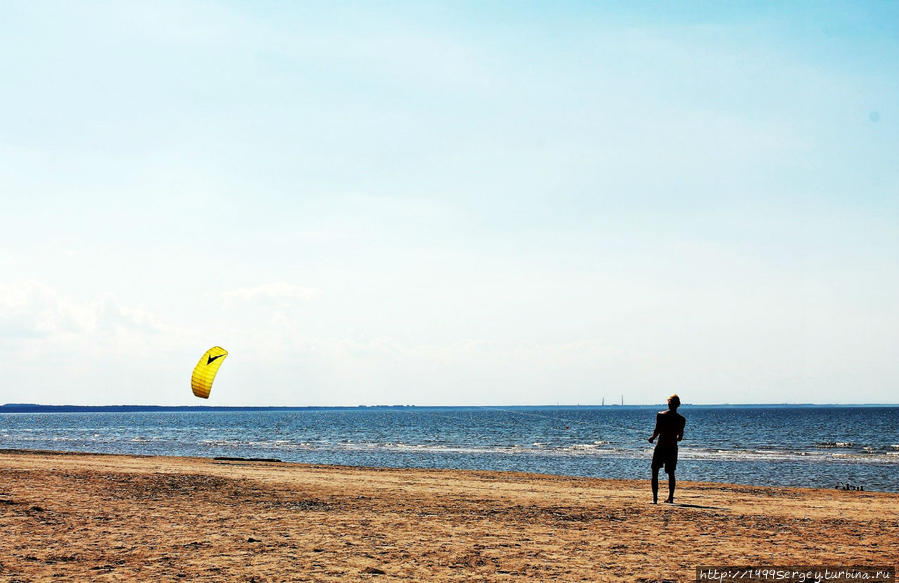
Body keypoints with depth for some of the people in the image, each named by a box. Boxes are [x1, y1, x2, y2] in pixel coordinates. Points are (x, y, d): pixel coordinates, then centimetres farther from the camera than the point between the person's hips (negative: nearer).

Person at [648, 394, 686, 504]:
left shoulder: (660, 415, -9)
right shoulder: (681, 419, -1)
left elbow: (657, 431, -13)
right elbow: (680, 437, 4)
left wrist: (652, 438, 7)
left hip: (660, 447, -2)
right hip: (673, 448, 2)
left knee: (655, 472, 4)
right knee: (671, 474, 16)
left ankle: (655, 498, -6)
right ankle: (670, 497, 17)